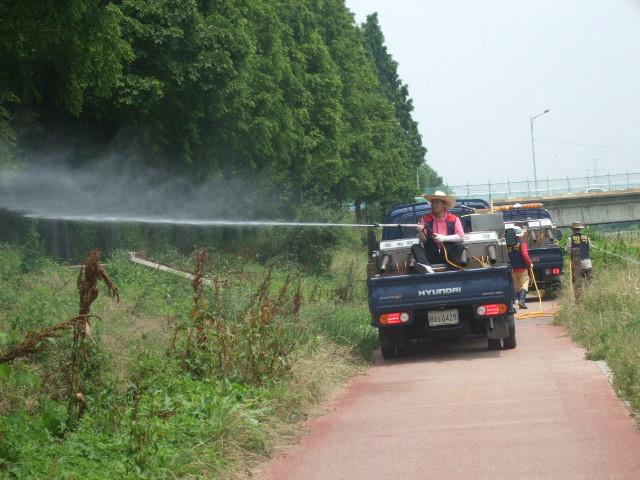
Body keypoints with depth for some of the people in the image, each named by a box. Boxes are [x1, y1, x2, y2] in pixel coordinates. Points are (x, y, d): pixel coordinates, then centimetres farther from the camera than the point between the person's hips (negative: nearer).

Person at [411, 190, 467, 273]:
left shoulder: (453, 219, 6)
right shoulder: (426, 219, 8)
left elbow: (461, 237, -1)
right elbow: (424, 240, 6)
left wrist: (444, 238, -11)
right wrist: (420, 232, -16)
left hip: (449, 252, -1)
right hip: (431, 253, 1)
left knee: (460, 247, -28)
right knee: (415, 247, -23)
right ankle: (427, 268, -51)